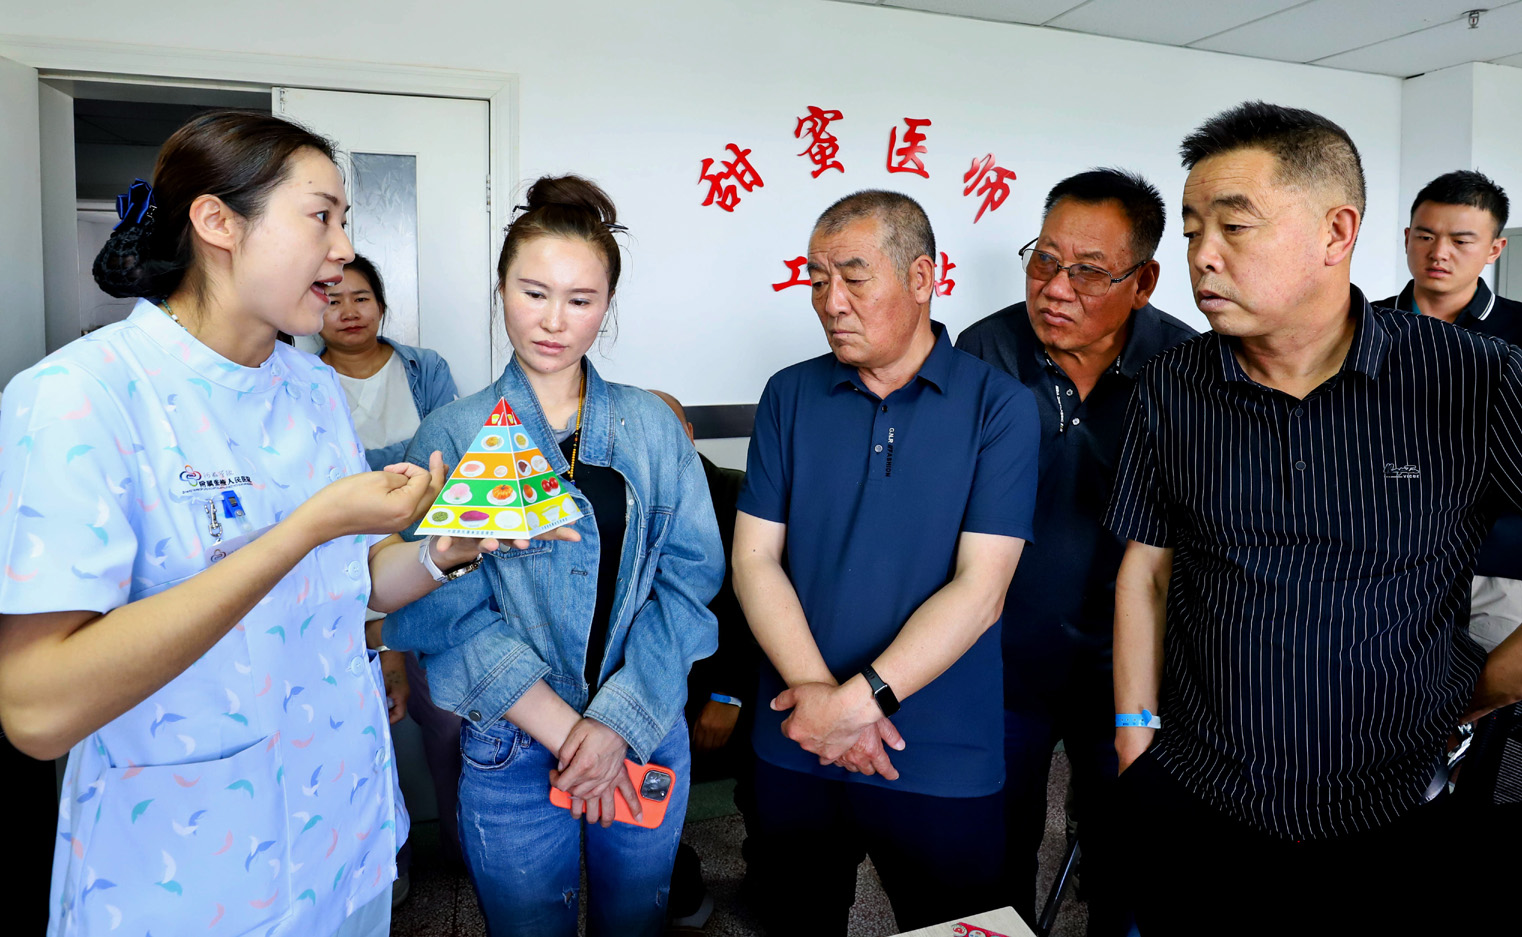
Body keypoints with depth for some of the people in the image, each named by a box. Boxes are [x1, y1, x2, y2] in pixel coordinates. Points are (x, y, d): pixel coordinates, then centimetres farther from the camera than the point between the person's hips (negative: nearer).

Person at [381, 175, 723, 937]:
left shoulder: (653, 427, 1)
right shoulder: (454, 435, -5)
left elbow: (690, 574, -5)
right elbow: (445, 612, -11)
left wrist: (619, 720, -15)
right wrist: (563, 731, -16)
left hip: (646, 739, 2)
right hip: (514, 756, -2)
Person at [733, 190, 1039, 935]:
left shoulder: (997, 405, -7)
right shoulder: (790, 396, 2)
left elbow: (978, 590, -13)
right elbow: (755, 557, -3)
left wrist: (859, 698, -18)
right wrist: (820, 695, -14)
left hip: (944, 762, -2)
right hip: (796, 750, 3)